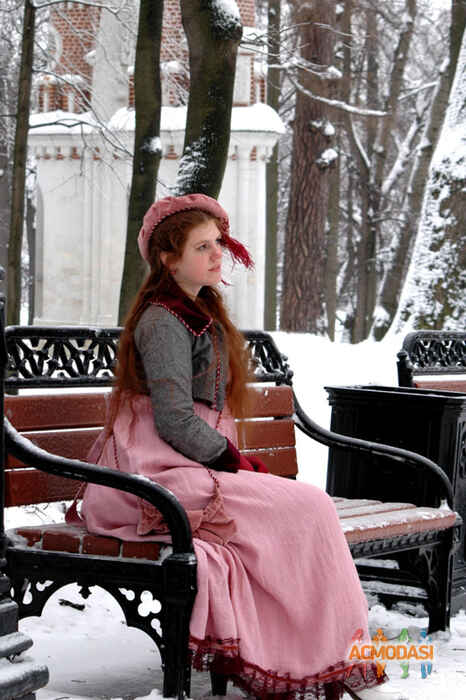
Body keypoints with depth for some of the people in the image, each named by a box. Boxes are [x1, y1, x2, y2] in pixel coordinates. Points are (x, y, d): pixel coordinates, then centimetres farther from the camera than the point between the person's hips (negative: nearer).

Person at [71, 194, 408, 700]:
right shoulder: (165, 321, -10)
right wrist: (239, 466, -11)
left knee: (308, 506, -11)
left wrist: (236, 461, 9)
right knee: (308, 508, -17)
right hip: (159, 474, -9)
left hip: (189, 465, 9)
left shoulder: (199, 312, 21)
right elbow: (175, 422, -18)